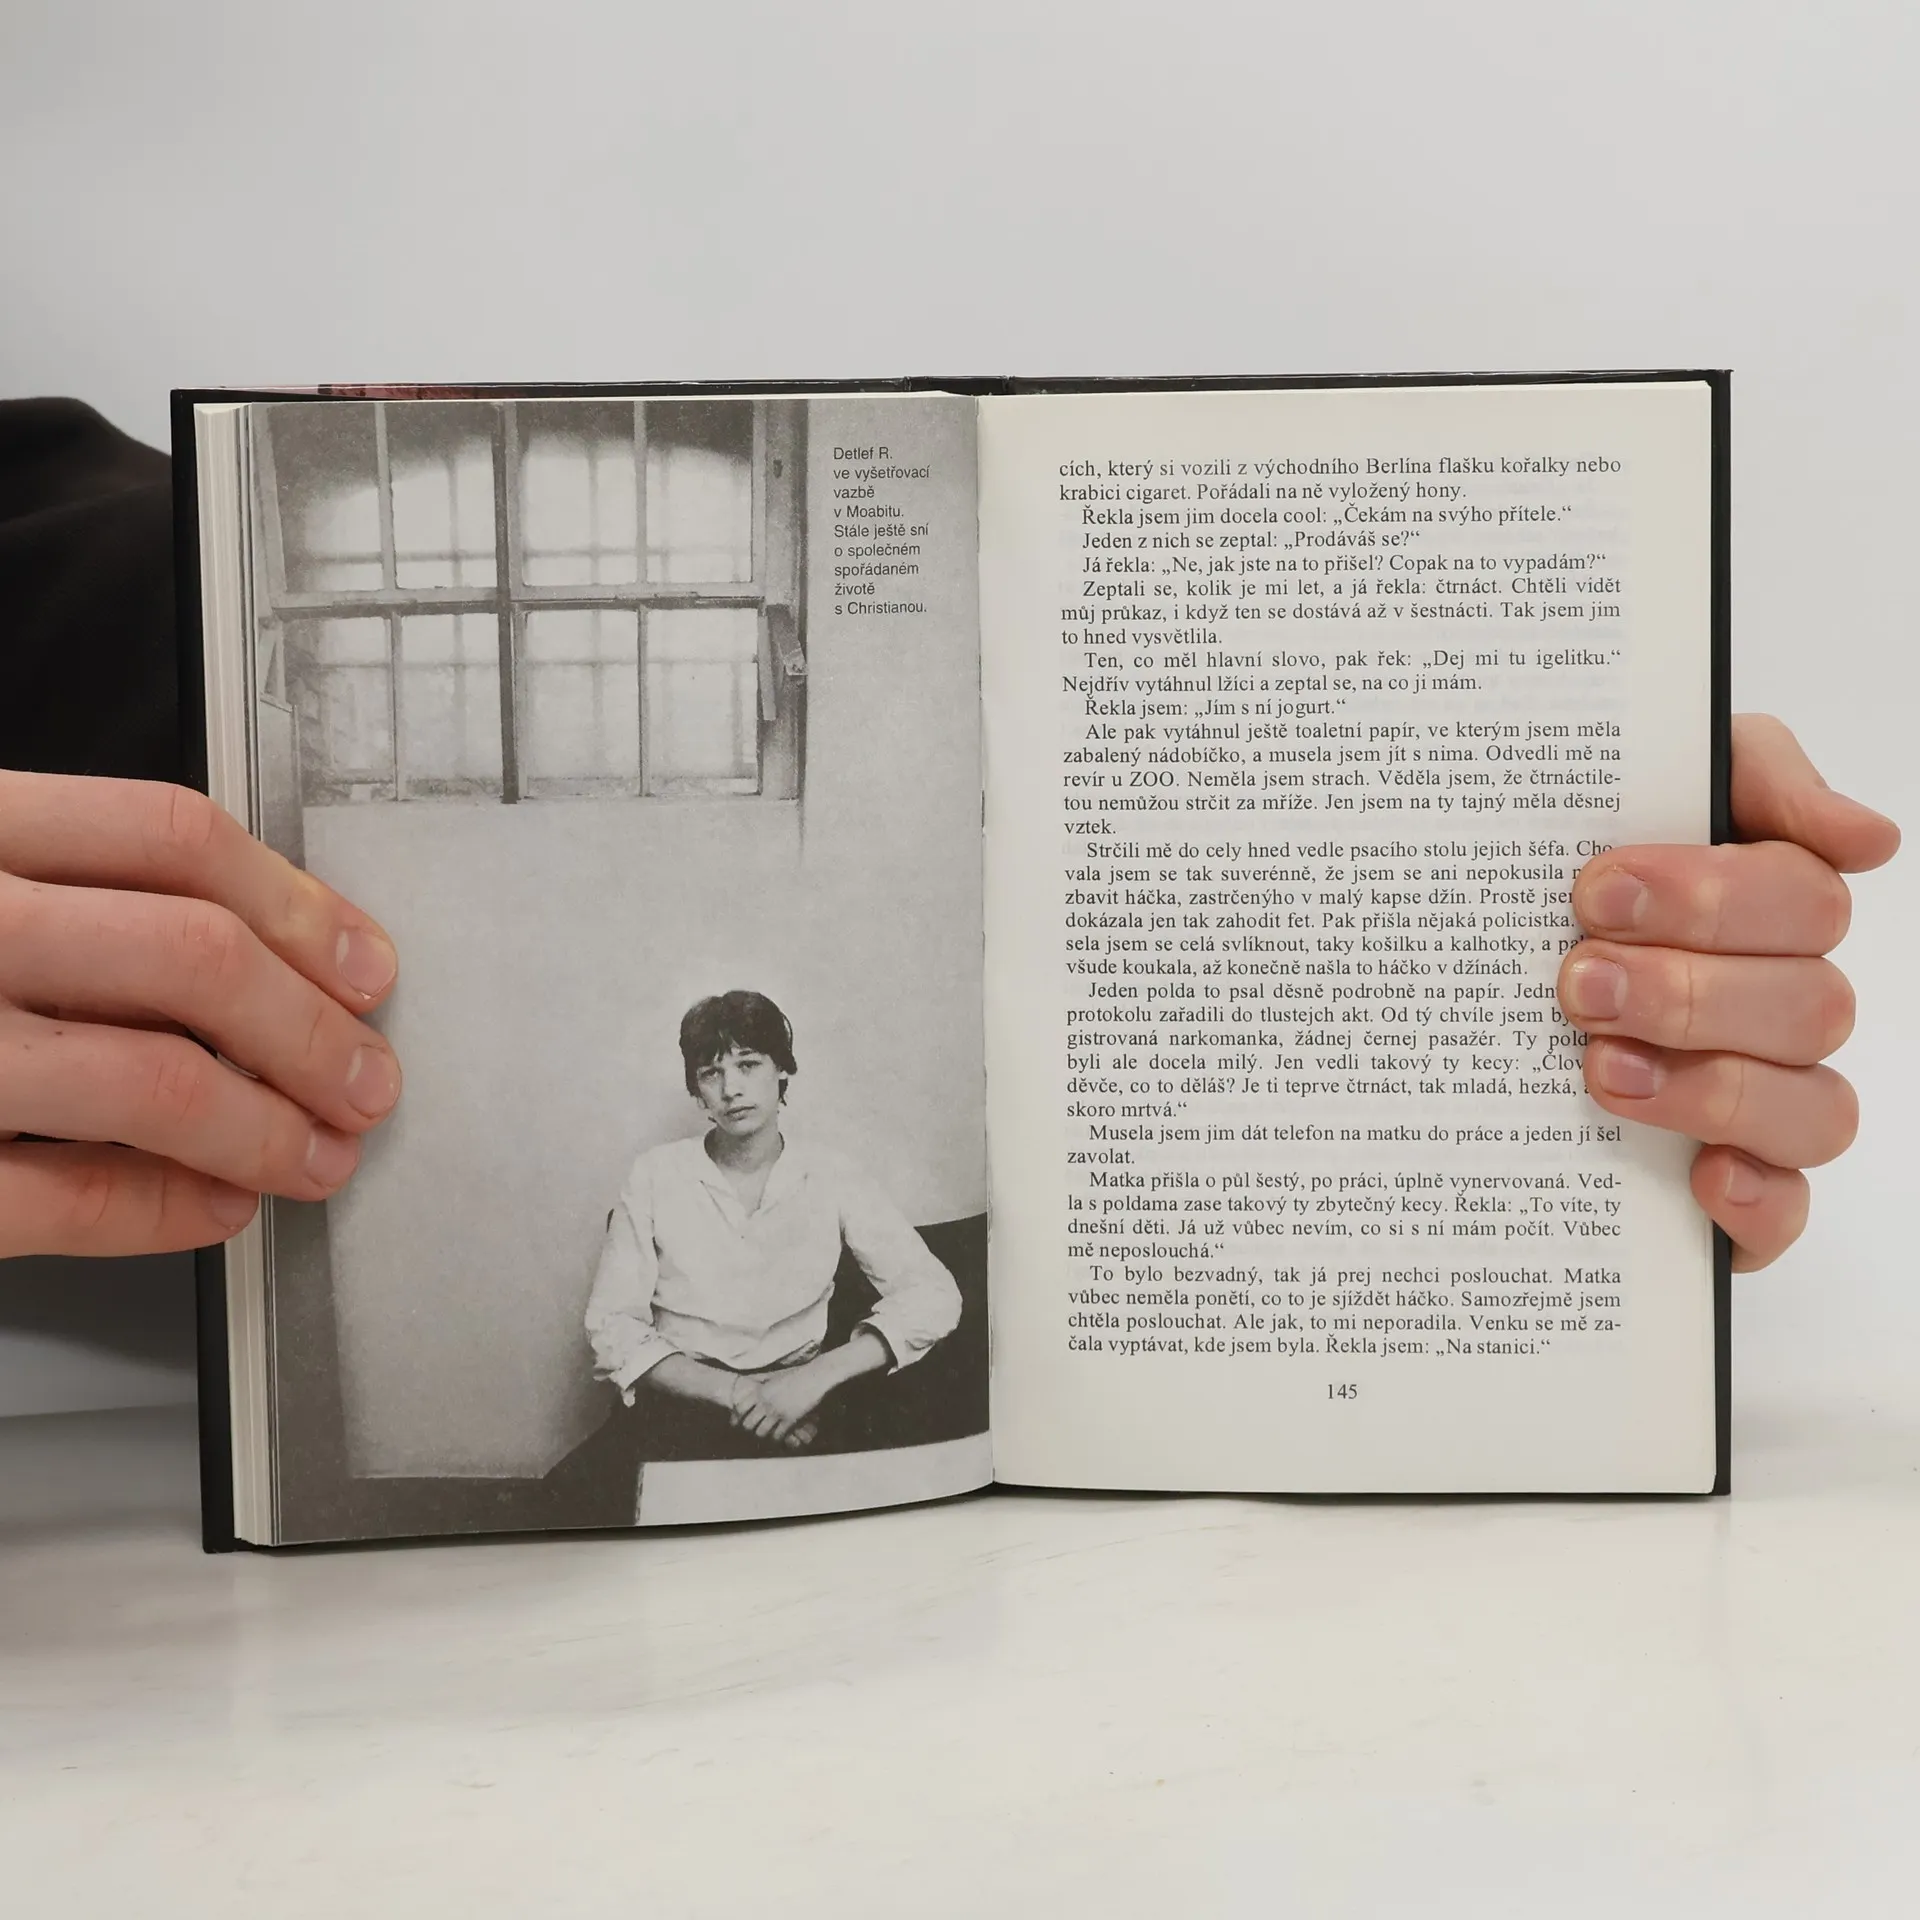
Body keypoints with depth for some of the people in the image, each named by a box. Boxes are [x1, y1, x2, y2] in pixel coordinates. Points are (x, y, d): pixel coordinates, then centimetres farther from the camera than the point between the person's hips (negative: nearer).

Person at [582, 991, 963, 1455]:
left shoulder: (829, 1177, 3)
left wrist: (815, 1376, -17)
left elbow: (934, 1294, -4)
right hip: (684, 1402, 0)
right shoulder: (656, 1175, 3)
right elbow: (611, 1325, -1)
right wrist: (731, 1391, -15)